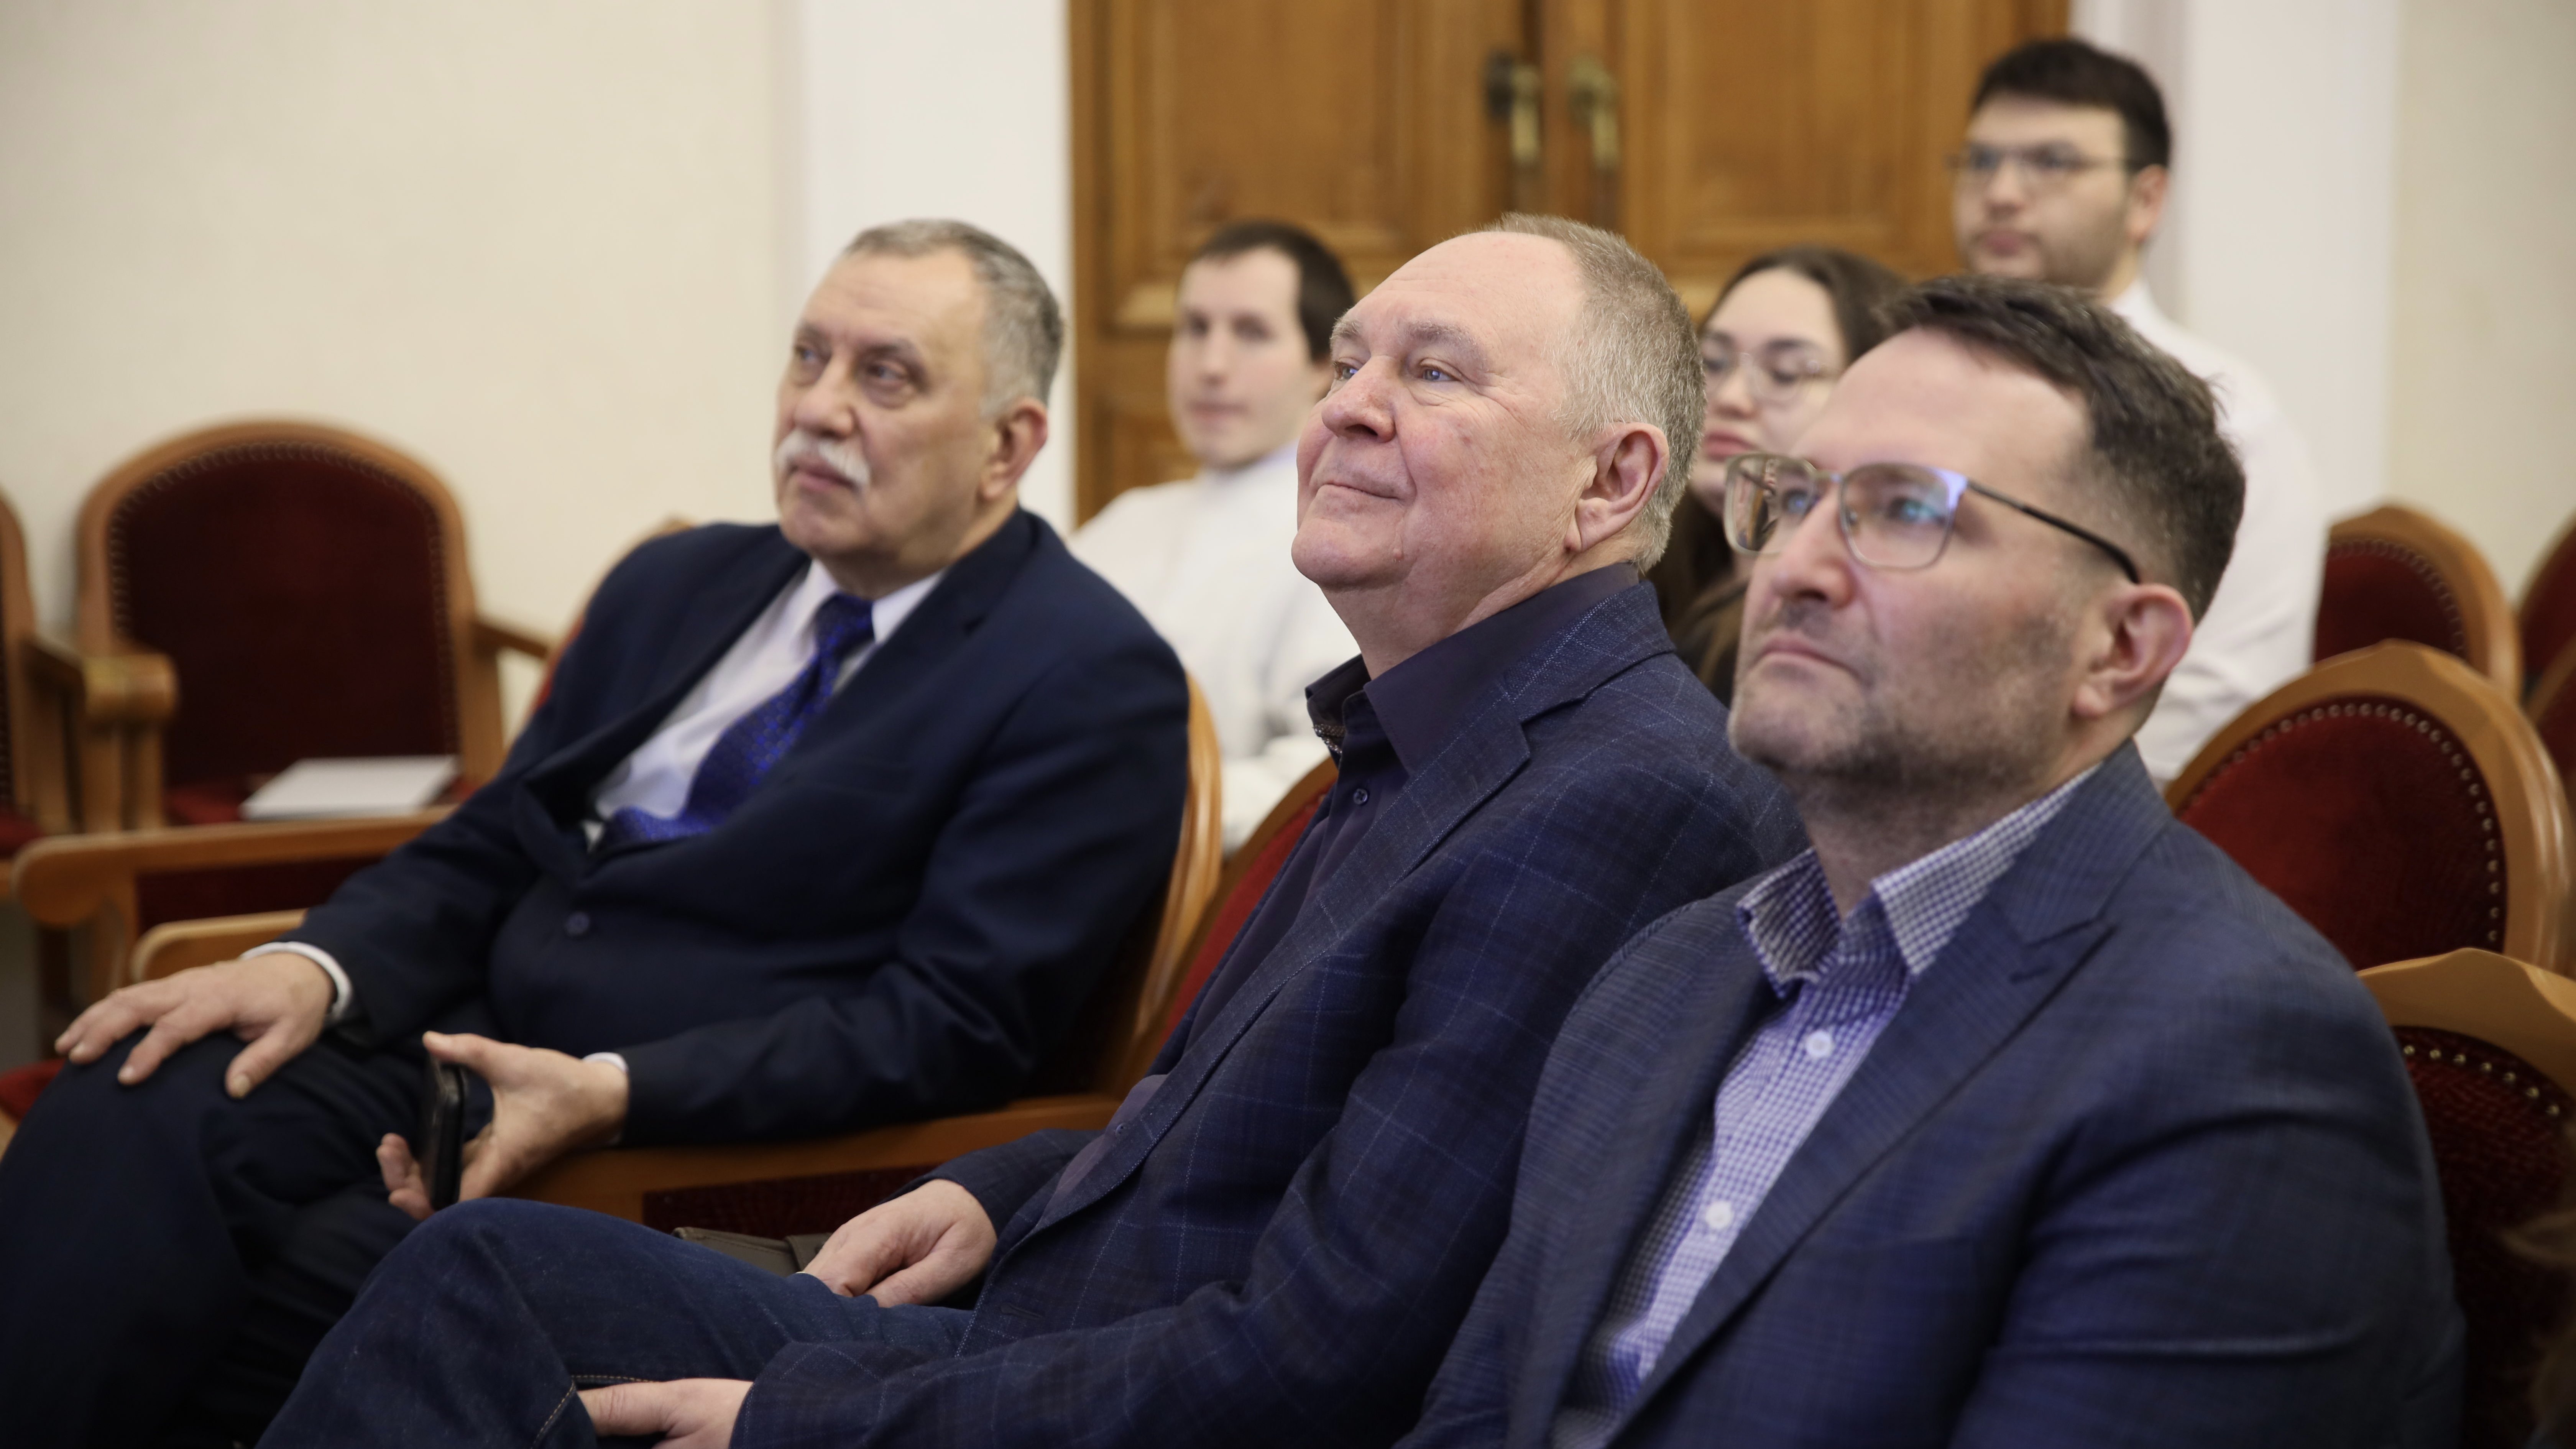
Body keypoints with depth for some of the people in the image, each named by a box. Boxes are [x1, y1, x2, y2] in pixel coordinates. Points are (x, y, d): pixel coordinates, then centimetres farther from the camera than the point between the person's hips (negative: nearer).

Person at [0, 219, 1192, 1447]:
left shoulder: (1090, 685, -5)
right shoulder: (678, 587, 18)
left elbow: (951, 1024, -13)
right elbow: (485, 848, 18)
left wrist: (613, 1095, -23)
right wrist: (315, 968, -4)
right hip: (459, 1039, 6)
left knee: (291, 1300, -29)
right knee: (131, 1114, -22)